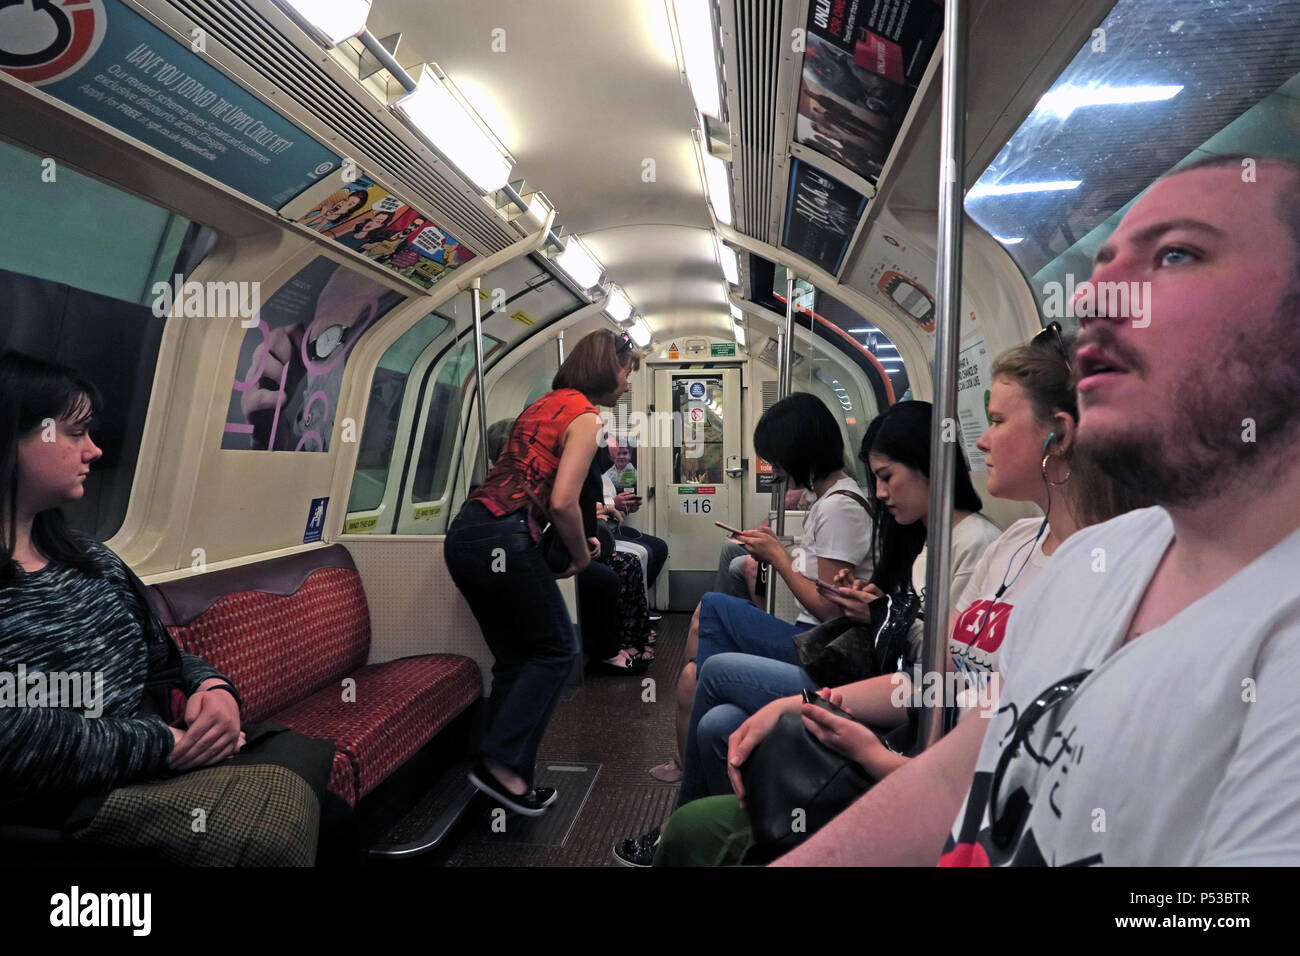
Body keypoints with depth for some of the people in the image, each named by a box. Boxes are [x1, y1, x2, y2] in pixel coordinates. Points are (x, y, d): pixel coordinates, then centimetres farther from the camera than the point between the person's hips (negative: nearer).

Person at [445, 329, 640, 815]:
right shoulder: (585, 417, -5)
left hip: (464, 533, 9)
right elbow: (562, 502, -16)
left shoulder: (543, 404, 21)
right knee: (556, 649, 9)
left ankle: (503, 775, 23)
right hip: (505, 542, -9)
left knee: (515, 658, 18)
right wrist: (581, 553, 1)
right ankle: (500, 762, 6)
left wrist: (576, 537, 21)